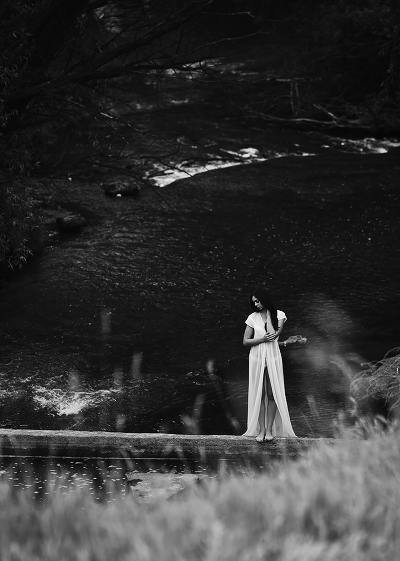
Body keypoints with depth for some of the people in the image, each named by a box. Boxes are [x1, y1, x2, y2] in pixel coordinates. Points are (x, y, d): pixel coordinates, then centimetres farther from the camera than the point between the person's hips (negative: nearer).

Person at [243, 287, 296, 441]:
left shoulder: (279, 315, 0)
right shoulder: (253, 317, 2)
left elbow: (273, 334, -14)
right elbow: (245, 341, 1)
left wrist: (268, 314, -8)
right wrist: (263, 339, -14)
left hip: (273, 358, -1)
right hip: (257, 358, 1)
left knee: (272, 394, 1)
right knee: (259, 394, 2)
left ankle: (270, 429, 7)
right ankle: (261, 430, 6)